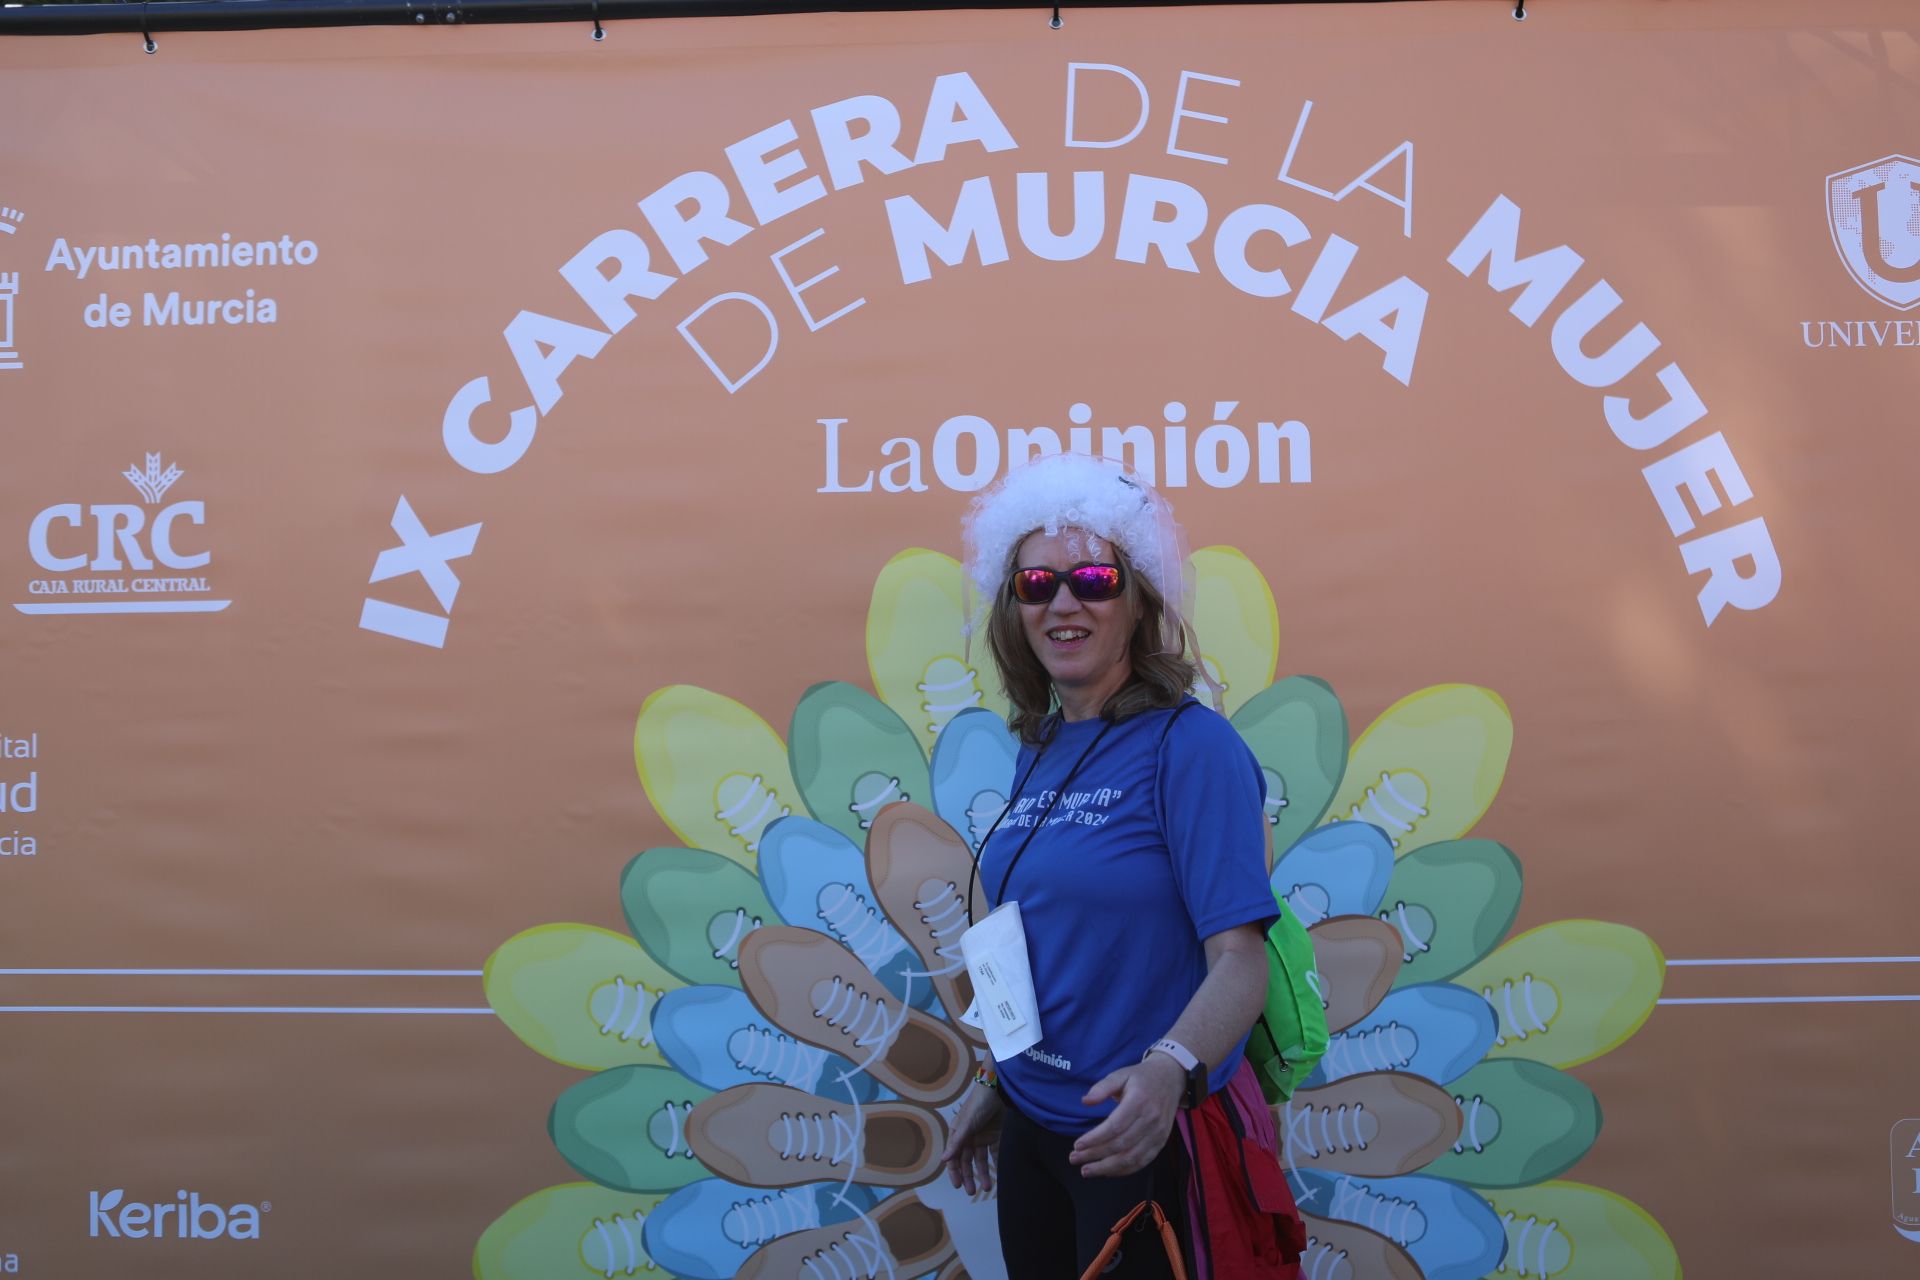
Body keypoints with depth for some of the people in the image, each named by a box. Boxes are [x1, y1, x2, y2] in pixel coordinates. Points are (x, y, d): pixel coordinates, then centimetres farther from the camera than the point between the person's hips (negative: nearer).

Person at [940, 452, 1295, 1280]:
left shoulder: (1191, 745, -16)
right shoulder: (1039, 751, 5)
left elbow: (1240, 959, -21)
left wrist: (1168, 1072, -37)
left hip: (1143, 1139, -6)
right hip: (1032, 1127, 7)